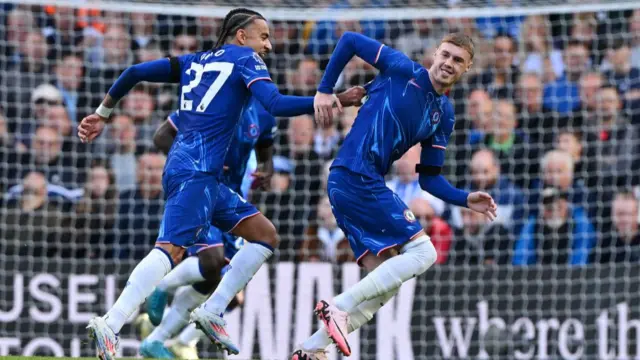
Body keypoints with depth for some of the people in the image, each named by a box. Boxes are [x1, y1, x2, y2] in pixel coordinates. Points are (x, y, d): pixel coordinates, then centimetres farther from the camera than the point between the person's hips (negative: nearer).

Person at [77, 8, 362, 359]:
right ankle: (110, 325, -35)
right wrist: (326, 100, -11)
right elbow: (276, 104, -13)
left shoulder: (193, 62, 22)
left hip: (205, 176, 9)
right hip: (195, 171, -9)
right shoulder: (244, 58, 3)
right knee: (172, 248, -23)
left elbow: (135, 72, 20)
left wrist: (102, 114, 27)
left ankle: (211, 312, 4)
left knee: (265, 235, 12)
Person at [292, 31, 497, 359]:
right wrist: (324, 90, -5)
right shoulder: (403, 70, -4)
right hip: (357, 176, -8)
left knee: (387, 283, 7)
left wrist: (466, 200, 2)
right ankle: (339, 306, -14)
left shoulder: (445, 115, 15)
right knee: (422, 252, -13)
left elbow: (429, 179, 17)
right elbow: (350, 40, -1)